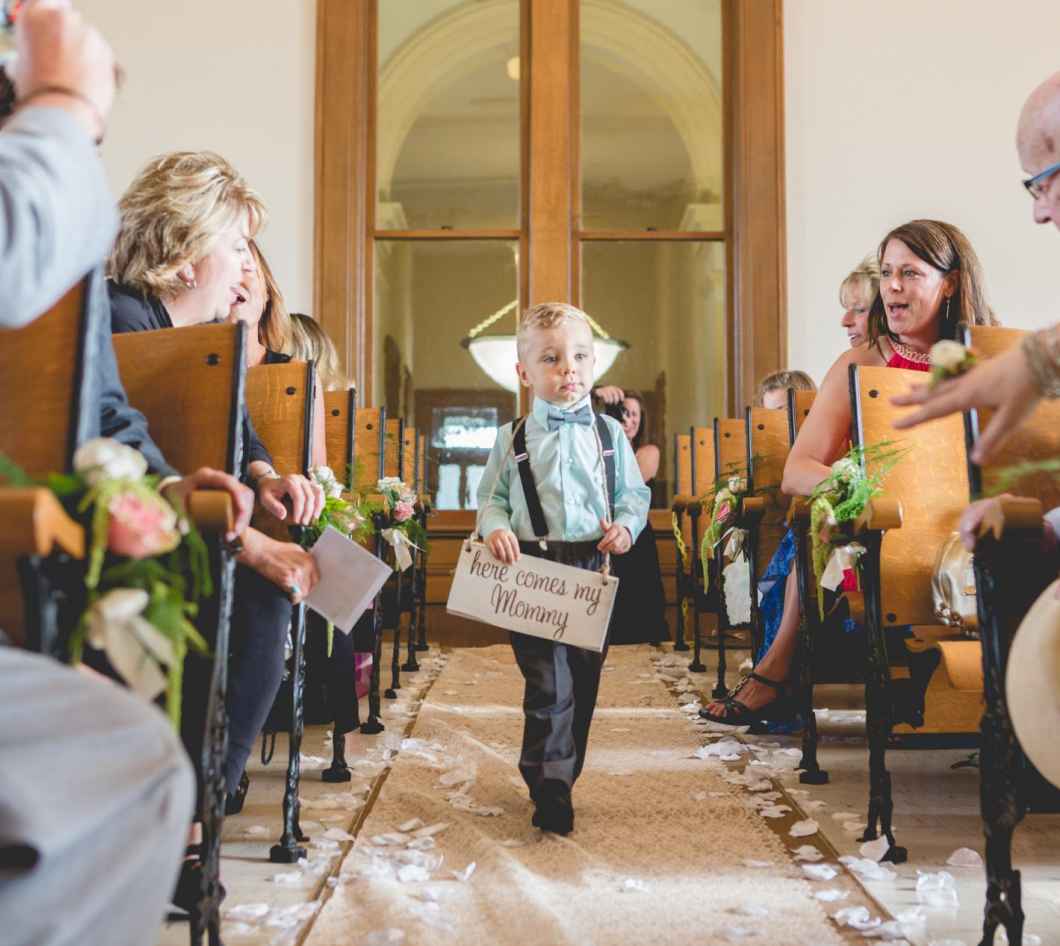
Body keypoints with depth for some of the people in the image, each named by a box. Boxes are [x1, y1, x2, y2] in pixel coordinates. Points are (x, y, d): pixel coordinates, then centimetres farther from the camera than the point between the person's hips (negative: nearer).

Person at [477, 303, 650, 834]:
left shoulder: (608, 433, 7)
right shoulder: (513, 439, 4)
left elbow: (635, 494, 11)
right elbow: (491, 498, 7)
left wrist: (627, 525, -8)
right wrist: (495, 528, -13)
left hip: (593, 570, 3)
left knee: (583, 681, 11)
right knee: (548, 684, -8)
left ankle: (557, 774, 28)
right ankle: (551, 790, -1)